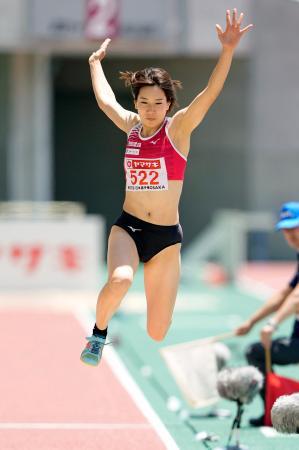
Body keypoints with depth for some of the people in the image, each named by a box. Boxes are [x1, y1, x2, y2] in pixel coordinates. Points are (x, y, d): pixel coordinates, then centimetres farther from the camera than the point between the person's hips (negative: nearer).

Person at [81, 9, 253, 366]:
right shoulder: (132, 126, 6)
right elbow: (105, 100, 26)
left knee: (157, 333, 2)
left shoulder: (178, 128, -4)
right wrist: (95, 62, 40)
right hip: (127, 226, 1)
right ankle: (99, 332, -6)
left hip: (166, 236, -1)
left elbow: (210, 93, -20)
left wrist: (228, 50, -34)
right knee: (119, 280, -35)